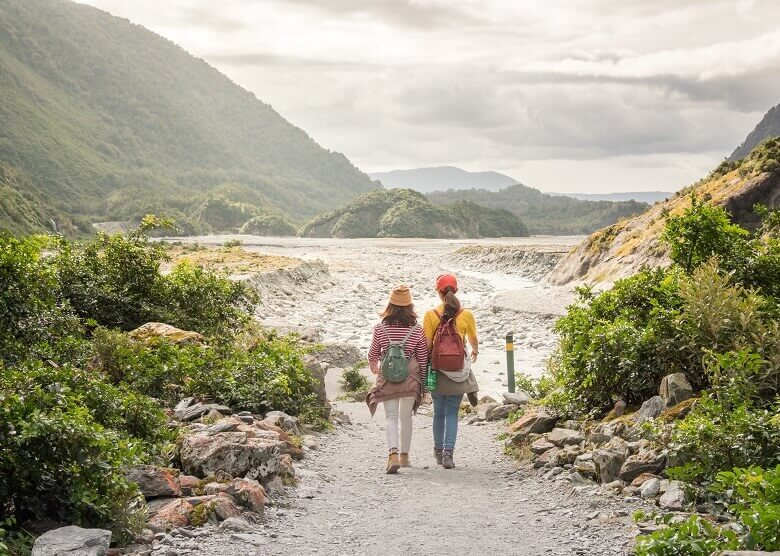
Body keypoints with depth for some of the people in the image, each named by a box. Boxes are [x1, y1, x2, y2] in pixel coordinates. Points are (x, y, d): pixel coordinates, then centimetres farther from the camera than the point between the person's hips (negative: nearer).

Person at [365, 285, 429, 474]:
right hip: (410, 380, 1)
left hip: (387, 380, -1)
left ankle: (393, 453, -20)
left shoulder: (380, 329, -6)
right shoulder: (417, 331, -6)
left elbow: (373, 354, 8)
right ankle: (404, 455, 27)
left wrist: (373, 366, 31)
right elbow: (423, 359, 0)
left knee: (391, 417, 2)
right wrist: (424, 384, 12)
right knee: (406, 417, 17)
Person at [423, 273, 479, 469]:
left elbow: (427, 345, -8)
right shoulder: (466, 315, -3)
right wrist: (475, 352, 35)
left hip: (437, 368, 0)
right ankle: (448, 452, -7)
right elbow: (474, 340, 12)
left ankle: (438, 451, 30)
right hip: (459, 370, 0)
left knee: (439, 412, 16)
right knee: (452, 412, 5)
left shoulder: (430, 315, -6)